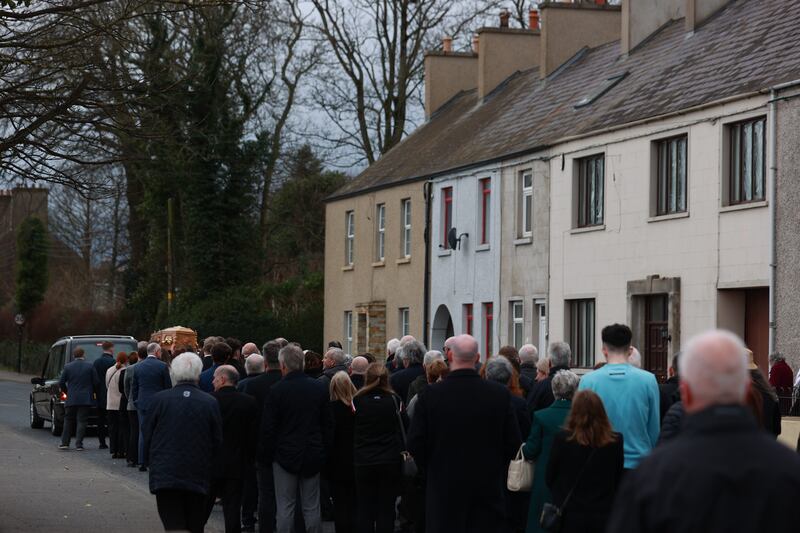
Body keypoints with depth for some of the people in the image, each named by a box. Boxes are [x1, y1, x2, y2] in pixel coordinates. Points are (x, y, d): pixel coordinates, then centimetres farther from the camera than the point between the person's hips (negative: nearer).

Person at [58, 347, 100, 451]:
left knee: (68, 420, 12)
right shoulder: (90, 366, -3)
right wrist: (91, 392, 16)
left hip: (71, 399, 1)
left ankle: (65, 443, 11)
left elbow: (61, 383, 0)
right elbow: (96, 382, -3)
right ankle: (79, 444, -5)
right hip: (86, 399, -1)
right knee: (82, 421, 1)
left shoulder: (68, 367, -1)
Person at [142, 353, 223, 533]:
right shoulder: (211, 403, -4)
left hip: (165, 476, -1)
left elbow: (146, 437, 2)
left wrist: (150, 463, 19)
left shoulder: (158, 399, -6)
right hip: (198, 477, 2)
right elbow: (218, 443, 3)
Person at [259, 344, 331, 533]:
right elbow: (327, 424, 6)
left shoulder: (276, 390, -12)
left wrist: (265, 455, 2)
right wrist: (324, 450, 15)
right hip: (313, 456, 3)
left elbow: (268, 428, -9)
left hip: (285, 455, -3)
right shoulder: (320, 388, -1)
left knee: (285, 508, 2)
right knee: (312, 508, 8)